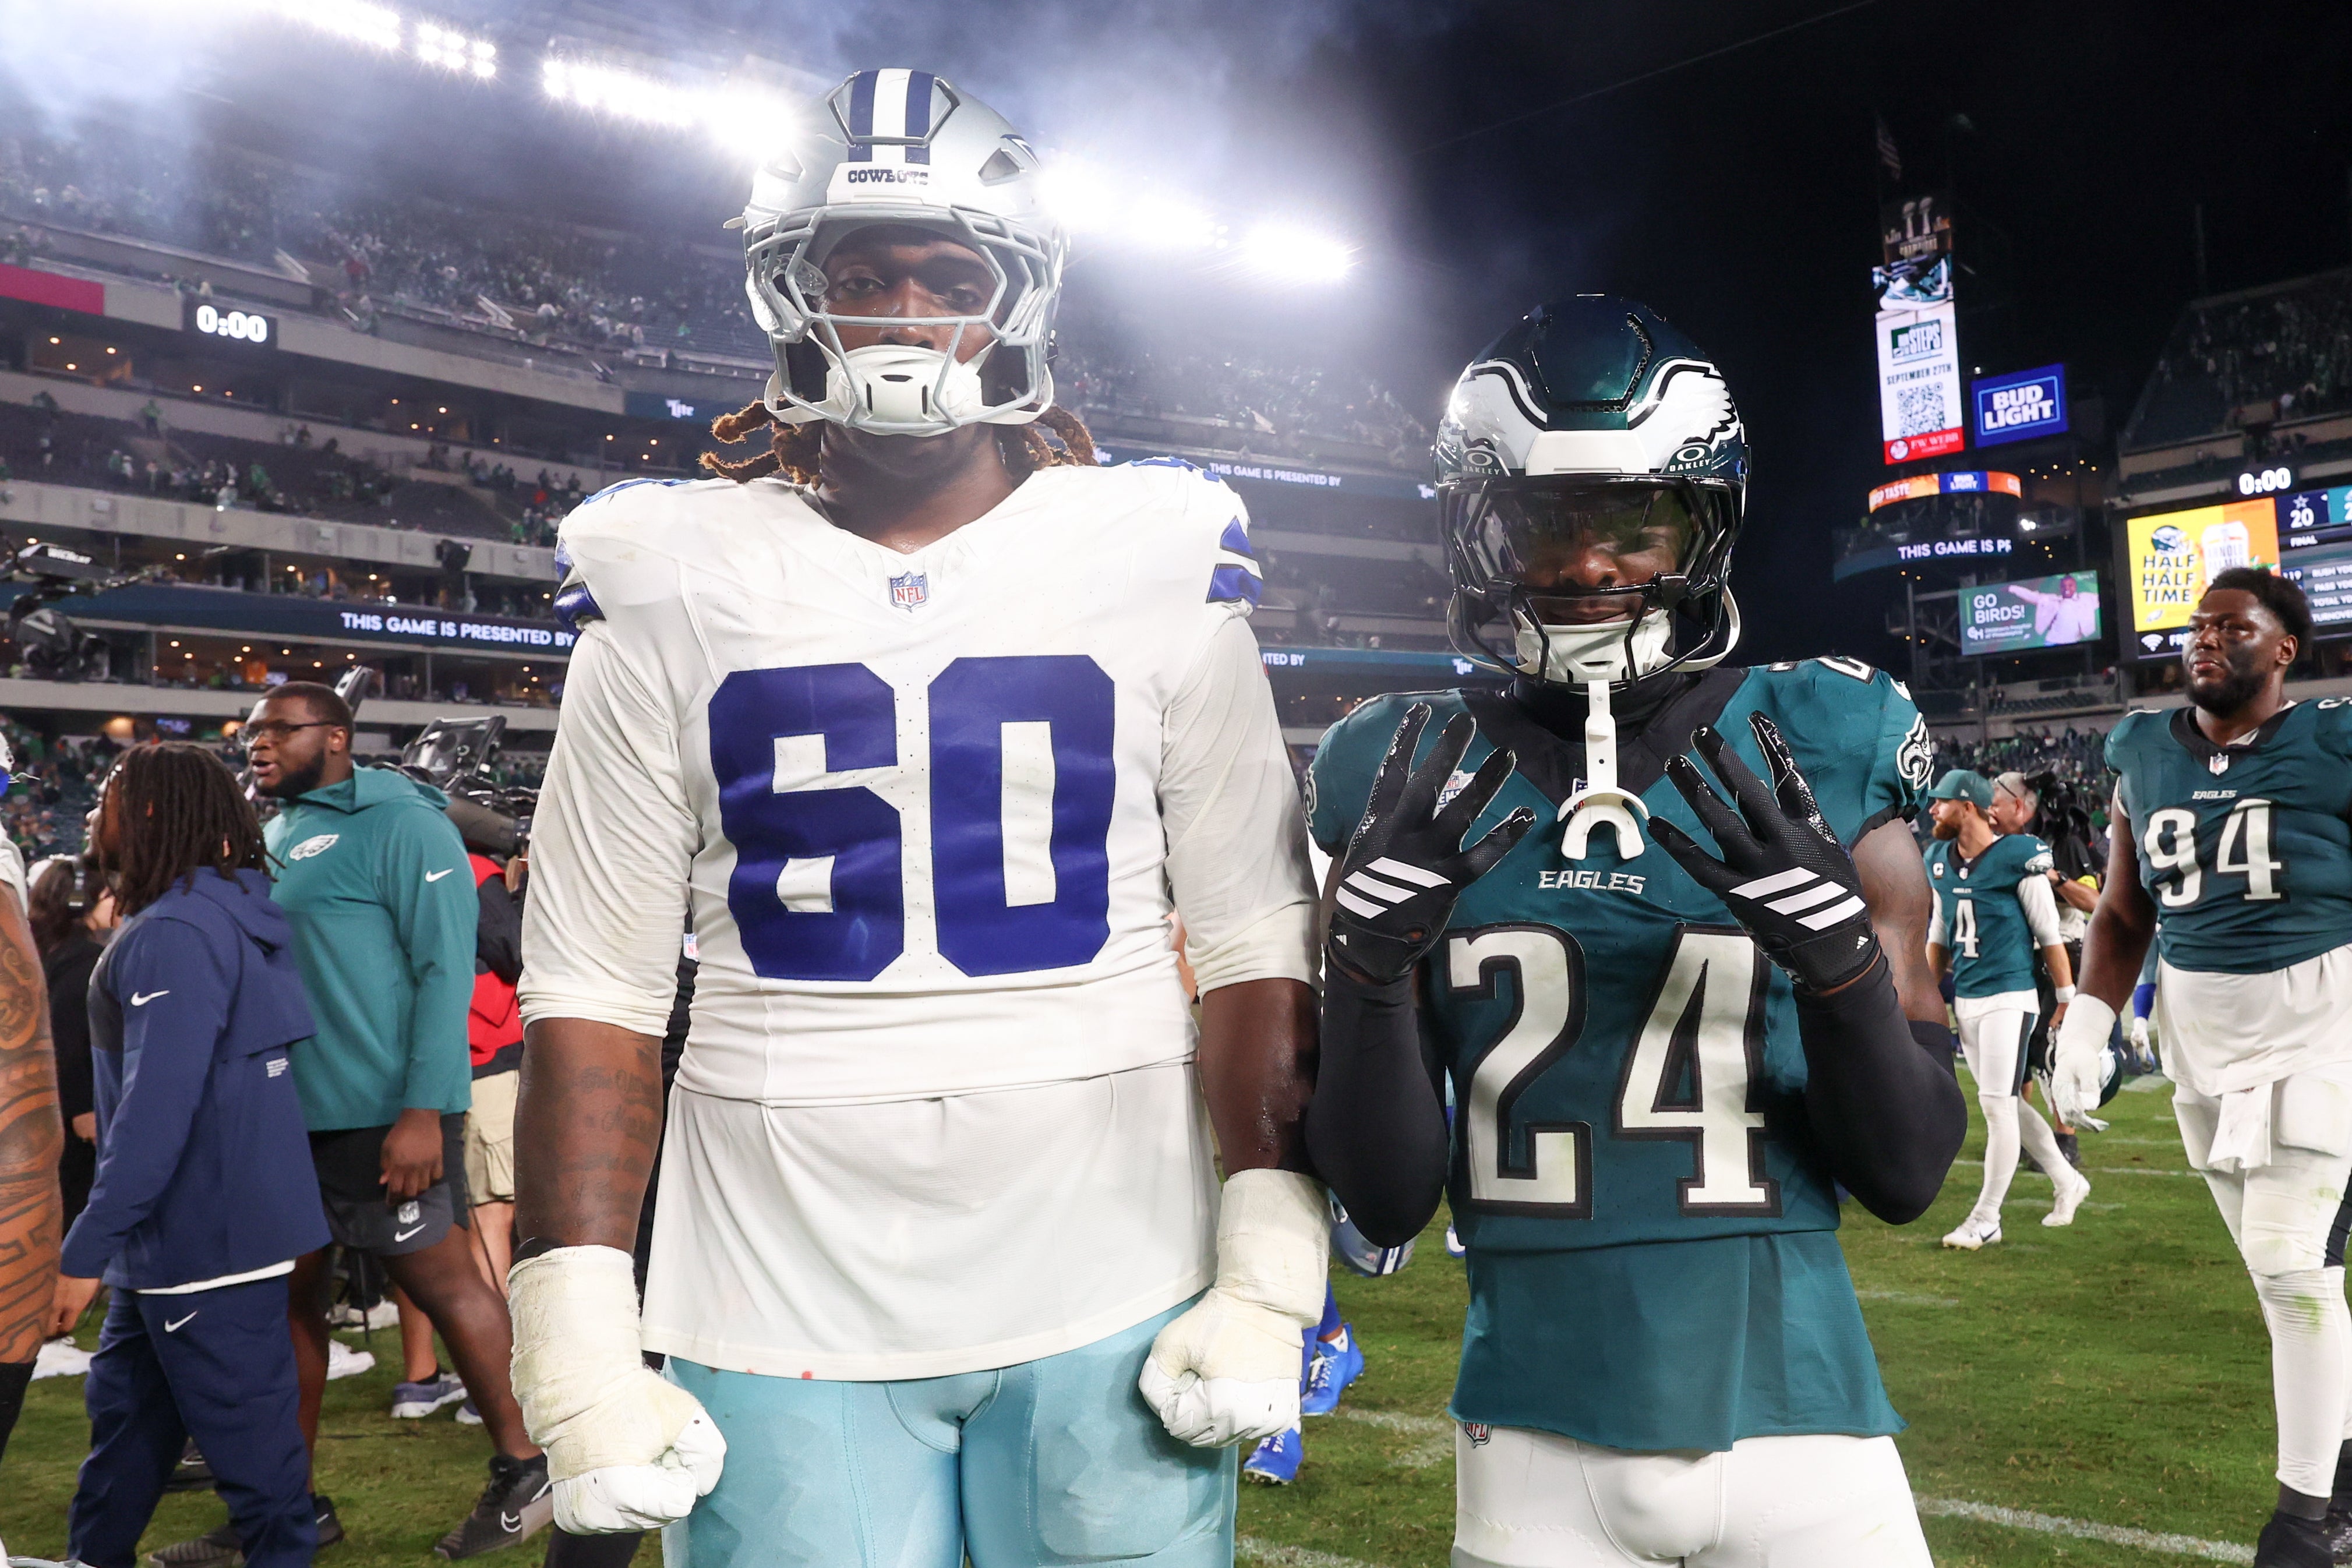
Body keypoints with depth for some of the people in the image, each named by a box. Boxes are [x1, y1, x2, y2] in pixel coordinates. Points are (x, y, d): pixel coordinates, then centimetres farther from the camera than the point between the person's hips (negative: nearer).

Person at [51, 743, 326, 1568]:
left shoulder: (176, 933, -19)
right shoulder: (229, 911, 12)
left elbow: (159, 1106, -25)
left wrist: (86, 1250, -21)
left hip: (207, 1239, -10)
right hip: (177, 1232, 10)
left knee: (245, 1428, 1)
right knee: (125, 1408, 22)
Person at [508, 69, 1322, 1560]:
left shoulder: (1158, 570, 0)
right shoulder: (677, 594, 1)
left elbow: (1255, 944, 0)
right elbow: (594, 983, 2)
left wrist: (1270, 1272, -5)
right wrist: (576, 1334, -3)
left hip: (1111, 1311, 0)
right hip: (781, 1324, 1)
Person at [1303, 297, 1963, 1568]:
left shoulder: (1819, 758, -5)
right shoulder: (1416, 787, -5)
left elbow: (1906, 1176, -3)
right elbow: (1387, 1205, -4)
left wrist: (1840, 957, -21)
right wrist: (1372, 958, -20)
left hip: (1798, 1429, 0)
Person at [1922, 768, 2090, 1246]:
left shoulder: (2018, 857, -11)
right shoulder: (1939, 860, 8)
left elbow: (2048, 933, -7)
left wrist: (2068, 996, -6)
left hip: (2008, 996, -7)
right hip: (1965, 1000, 7)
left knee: (1998, 1103, -6)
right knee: (2006, 1103, 14)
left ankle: (1986, 1218, 3)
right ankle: (2068, 1181, 34)